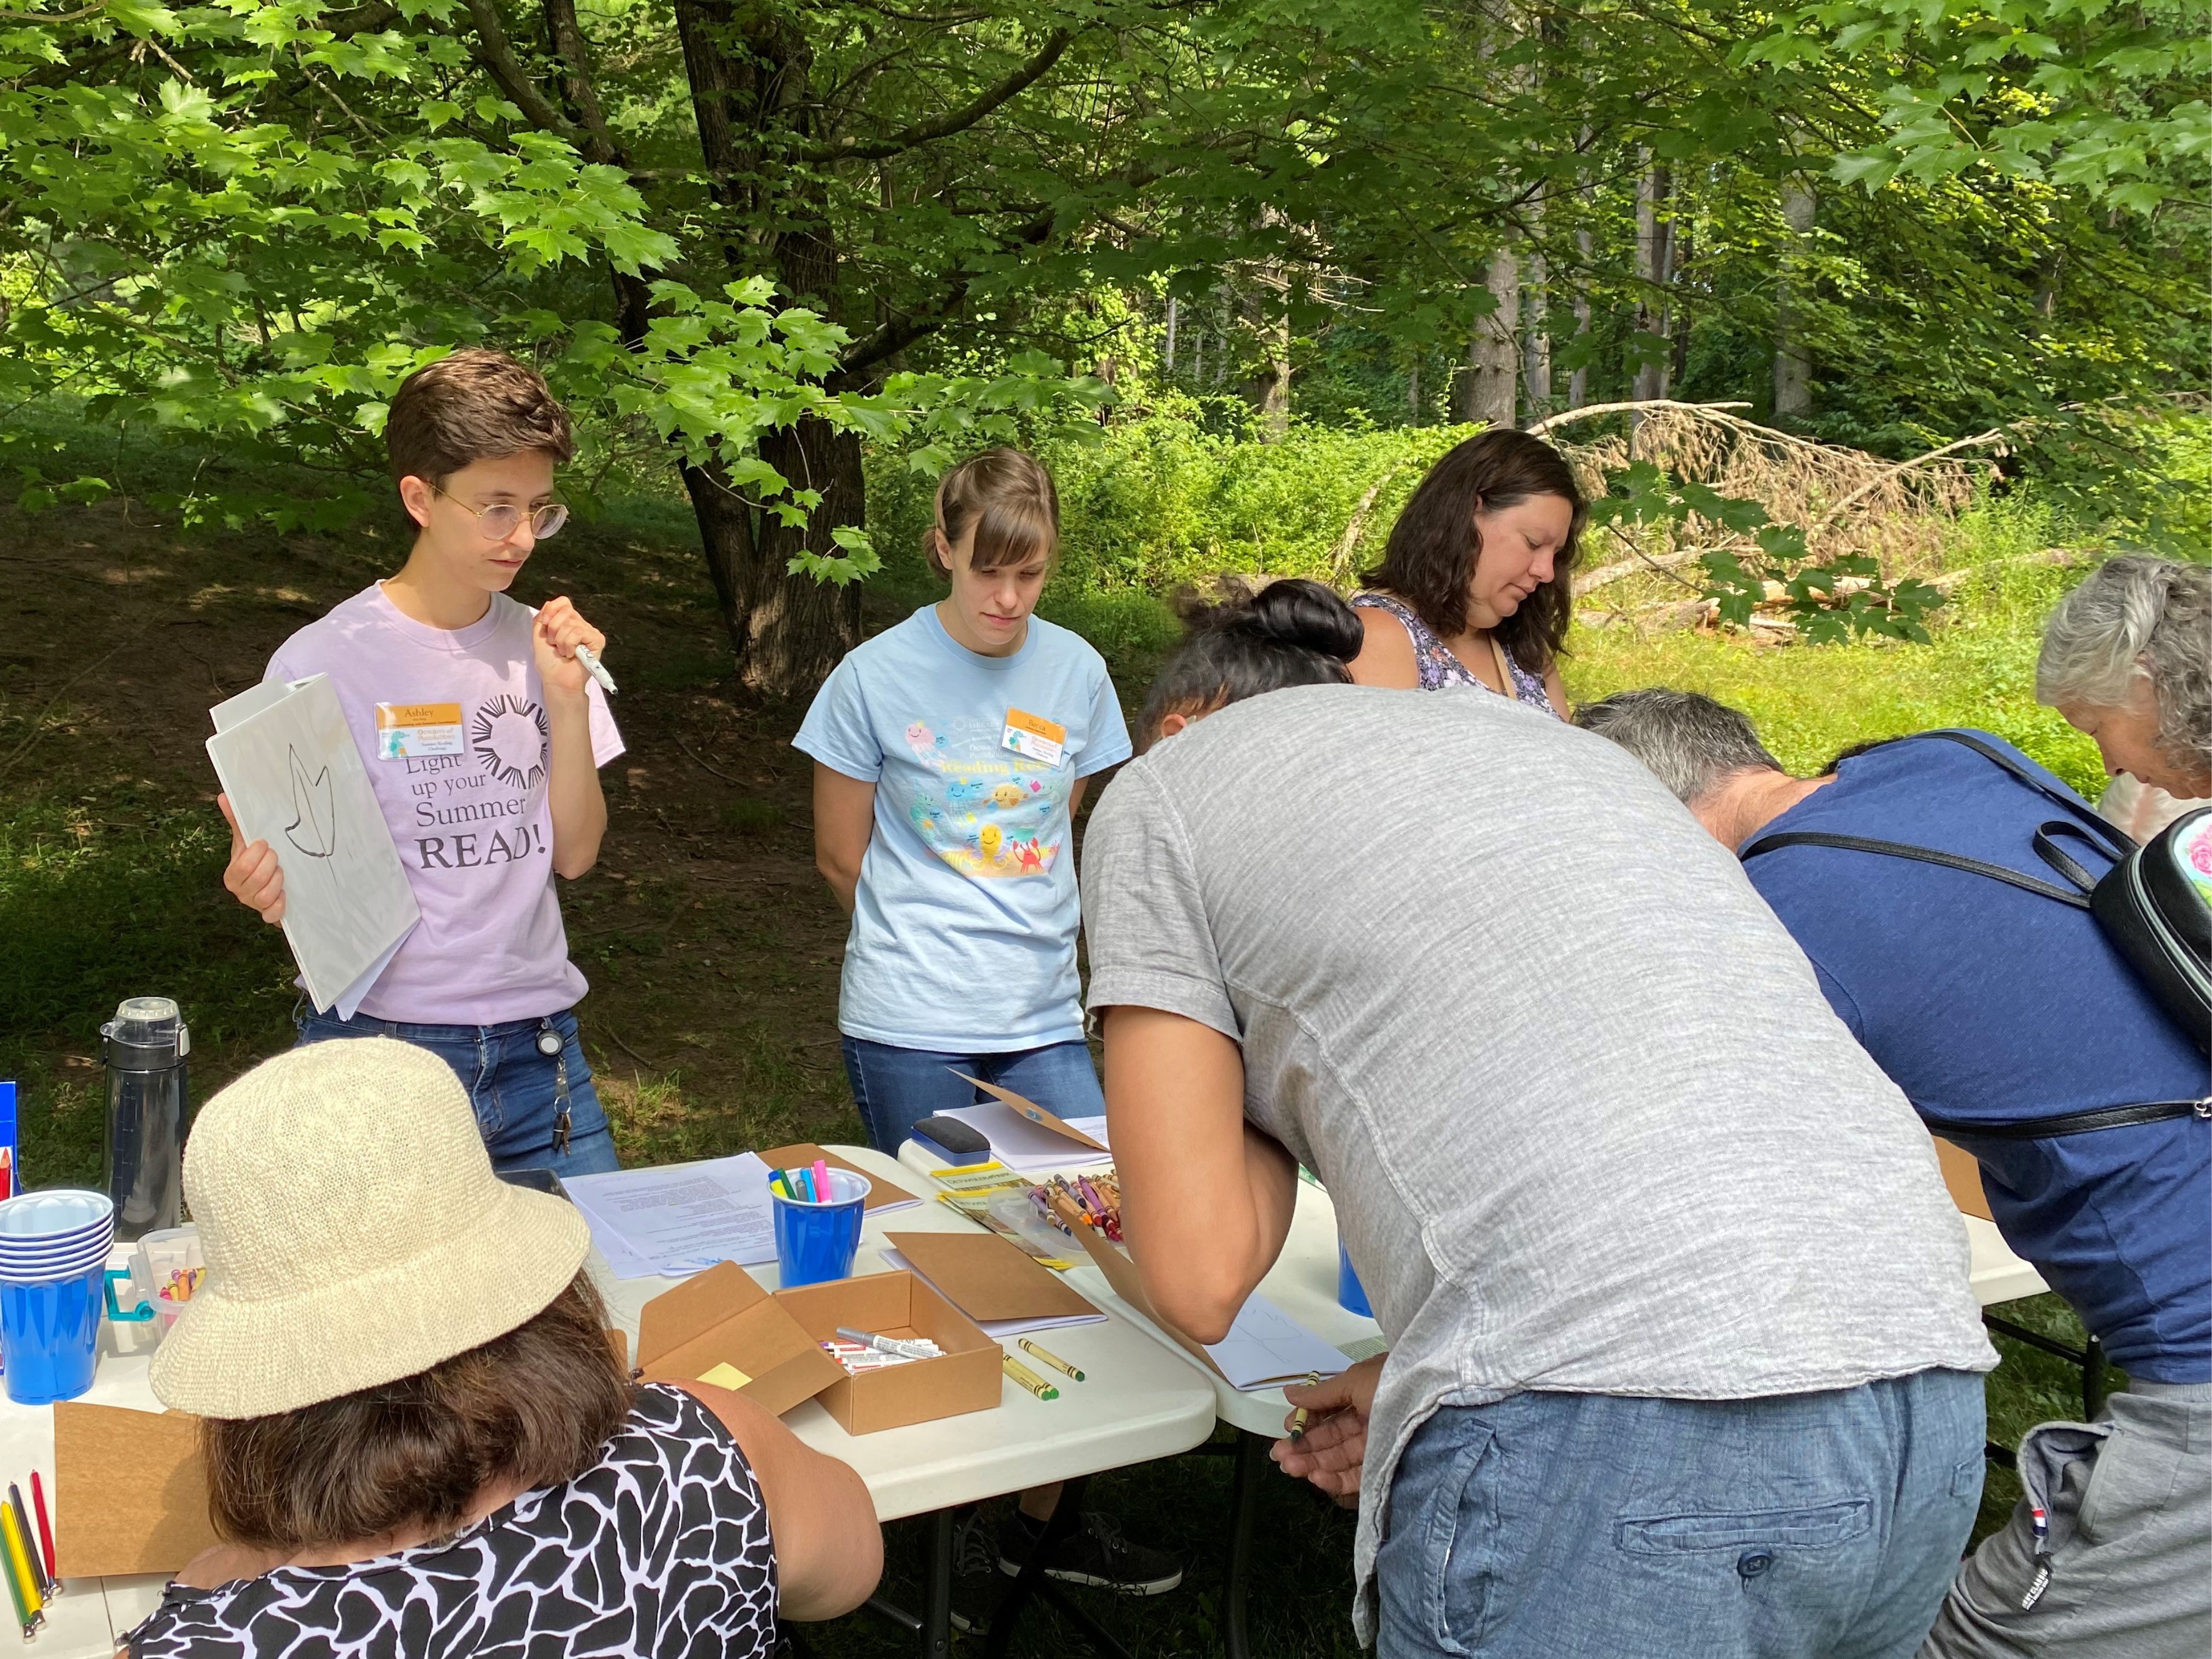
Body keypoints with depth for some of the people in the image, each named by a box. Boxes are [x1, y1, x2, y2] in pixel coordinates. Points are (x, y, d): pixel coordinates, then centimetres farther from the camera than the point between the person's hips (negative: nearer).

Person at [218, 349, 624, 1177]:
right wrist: (263, 883, -26)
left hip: (538, 1044, 4)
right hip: (378, 1040, -4)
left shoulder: (542, 646, 6)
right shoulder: (323, 663, -8)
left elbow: (574, 852, 3)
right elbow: (294, 874, -3)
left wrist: (567, 699, -8)